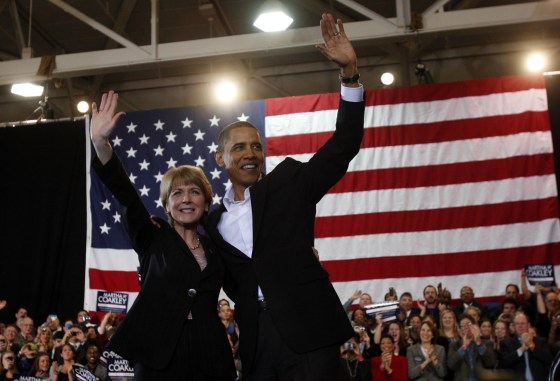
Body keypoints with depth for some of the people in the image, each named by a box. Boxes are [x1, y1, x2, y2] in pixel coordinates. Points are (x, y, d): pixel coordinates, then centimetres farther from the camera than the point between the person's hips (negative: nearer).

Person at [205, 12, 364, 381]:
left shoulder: (288, 182, 4)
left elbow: (344, 146, -6)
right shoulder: (215, 222, 14)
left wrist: (350, 71, -15)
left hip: (306, 329, -4)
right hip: (257, 337, 4)